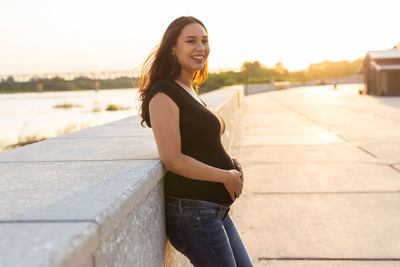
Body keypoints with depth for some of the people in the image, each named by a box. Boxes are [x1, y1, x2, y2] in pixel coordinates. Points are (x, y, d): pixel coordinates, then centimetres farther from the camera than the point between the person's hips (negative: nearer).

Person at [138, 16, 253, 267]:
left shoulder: (191, 91, 14)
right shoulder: (164, 93, -15)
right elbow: (173, 160, -21)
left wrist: (231, 163, 5)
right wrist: (226, 176, -13)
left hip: (217, 209, 10)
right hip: (192, 211, -9)